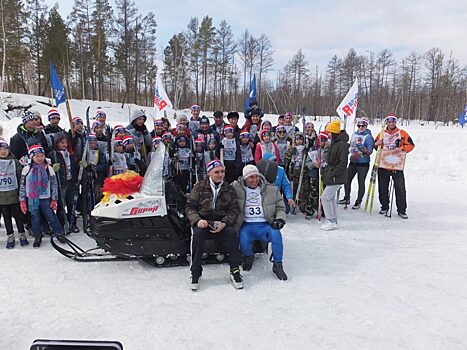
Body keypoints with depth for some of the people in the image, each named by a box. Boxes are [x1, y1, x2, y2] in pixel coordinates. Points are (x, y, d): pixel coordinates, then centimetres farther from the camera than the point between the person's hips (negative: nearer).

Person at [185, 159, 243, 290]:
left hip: (221, 223, 1)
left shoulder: (229, 189, 9)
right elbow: (189, 206, 3)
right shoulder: (199, 187, 5)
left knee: (232, 233, -30)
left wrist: (224, 223, -16)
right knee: (198, 233, -34)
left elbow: (234, 210, 3)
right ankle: (195, 273, -23)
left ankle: (235, 271, -16)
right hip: (203, 223, -1)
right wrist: (197, 220, -17)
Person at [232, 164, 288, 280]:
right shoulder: (236, 188, 3)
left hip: (265, 225, 1)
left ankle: (277, 265, -5)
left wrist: (280, 218, -3)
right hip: (246, 225, -1)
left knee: (276, 234, -29)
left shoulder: (271, 189, 9)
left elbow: (280, 207, 15)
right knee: (244, 239, -31)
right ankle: (248, 257, 8)